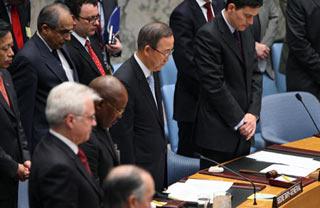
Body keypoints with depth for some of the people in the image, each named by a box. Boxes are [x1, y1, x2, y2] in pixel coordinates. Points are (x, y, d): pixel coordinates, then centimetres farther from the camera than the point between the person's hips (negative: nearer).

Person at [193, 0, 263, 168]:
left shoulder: (246, 33, 11)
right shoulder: (208, 35, -14)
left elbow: (255, 74, 12)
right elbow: (214, 85, -17)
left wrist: (253, 114, -3)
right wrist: (239, 121, -12)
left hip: (243, 131, 7)